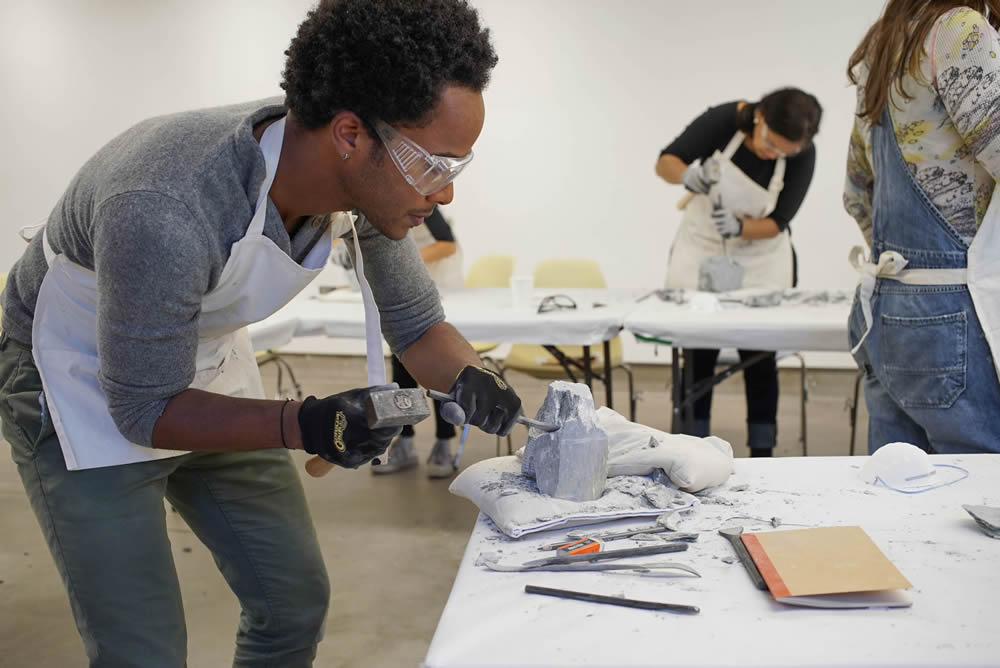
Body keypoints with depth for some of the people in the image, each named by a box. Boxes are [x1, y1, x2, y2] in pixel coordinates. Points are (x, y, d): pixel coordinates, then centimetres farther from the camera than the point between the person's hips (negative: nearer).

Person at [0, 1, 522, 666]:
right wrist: (307, 425, -39)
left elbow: (415, 322, -4)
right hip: (89, 389, -6)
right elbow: (145, 408, -26)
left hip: (205, 367, 6)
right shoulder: (163, 212, -39)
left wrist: (470, 380, -25)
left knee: (297, 601, 10)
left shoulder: (366, 182, -19)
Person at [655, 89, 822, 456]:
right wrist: (687, 174, -38)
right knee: (699, 353, -1)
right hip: (701, 248, 0)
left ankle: (762, 453, 11)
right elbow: (665, 161, -16)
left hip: (761, 259, 1)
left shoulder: (803, 156, -18)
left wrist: (739, 227, -34)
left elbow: (777, 223, -14)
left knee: (759, 355, 0)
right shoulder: (725, 119, -22)